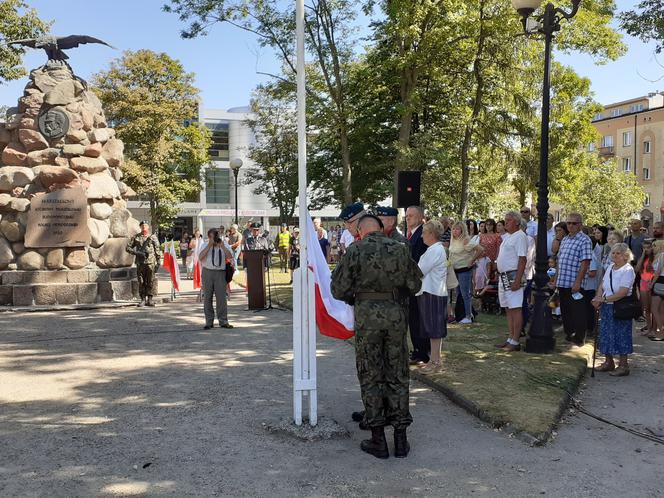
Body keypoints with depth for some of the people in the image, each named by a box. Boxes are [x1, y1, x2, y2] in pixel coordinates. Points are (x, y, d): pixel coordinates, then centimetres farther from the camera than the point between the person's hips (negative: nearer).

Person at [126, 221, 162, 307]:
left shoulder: (153, 237, 6)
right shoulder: (136, 237, 9)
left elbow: (158, 250, 5)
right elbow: (127, 248, 8)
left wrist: (159, 261, -3)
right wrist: (137, 253, -7)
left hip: (151, 263, -1)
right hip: (140, 263, 2)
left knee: (151, 281, -3)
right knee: (141, 282, 4)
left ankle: (150, 299, 3)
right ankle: (143, 299, 10)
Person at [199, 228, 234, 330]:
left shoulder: (225, 244, 5)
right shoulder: (205, 245, 3)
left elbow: (230, 257, -10)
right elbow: (200, 257, -13)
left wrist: (222, 246, -18)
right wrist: (209, 245, -16)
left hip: (220, 272, 0)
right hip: (207, 272, 0)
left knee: (221, 297, -2)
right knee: (207, 297, 4)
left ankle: (223, 321, 5)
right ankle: (209, 321, 14)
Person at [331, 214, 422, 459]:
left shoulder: (355, 250, -3)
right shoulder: (400, 249, 5)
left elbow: (339, 289, -2)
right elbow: (414, 285, 10)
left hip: (367, 314, -2)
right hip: (395, 313, 3)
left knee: (370, 377, 7)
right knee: (397, 376, 11)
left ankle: (378, 439, 12)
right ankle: (400, 439, 16)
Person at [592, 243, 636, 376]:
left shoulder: (628, 270, -13)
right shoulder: (611, 267, 10)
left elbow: (622, 292, -21)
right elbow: (602, 285, 11)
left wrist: (604, 299, -19)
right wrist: (598, 298, -7)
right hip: (606, 307, 7)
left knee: (620, 335, 0)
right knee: (606, 334, 12)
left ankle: (623, 365, 11)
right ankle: (609, 362, 25)